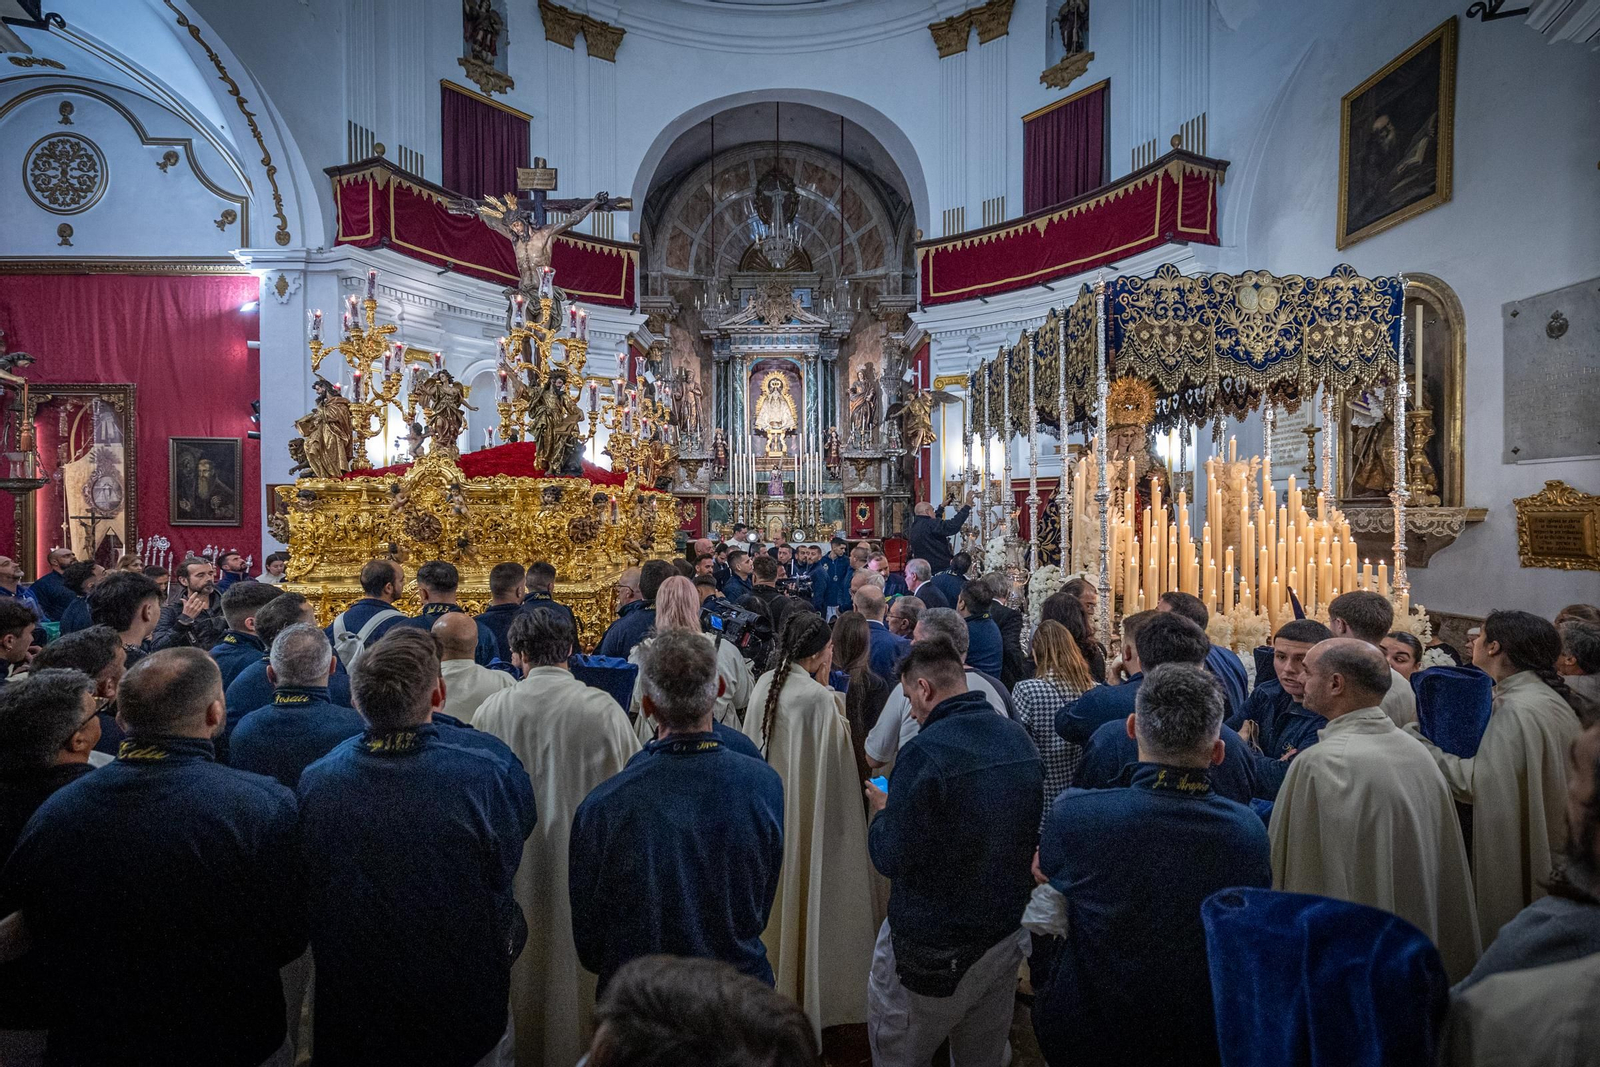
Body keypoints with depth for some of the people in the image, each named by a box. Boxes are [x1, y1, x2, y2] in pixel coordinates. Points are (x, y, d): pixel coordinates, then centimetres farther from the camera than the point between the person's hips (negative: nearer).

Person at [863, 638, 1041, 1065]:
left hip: (932, 951, -7)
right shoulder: (1019, 739, -2)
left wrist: (881, 813, -1)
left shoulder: (926, 753, -25)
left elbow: (891, 859, -21)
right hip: (1005, 936, 7)